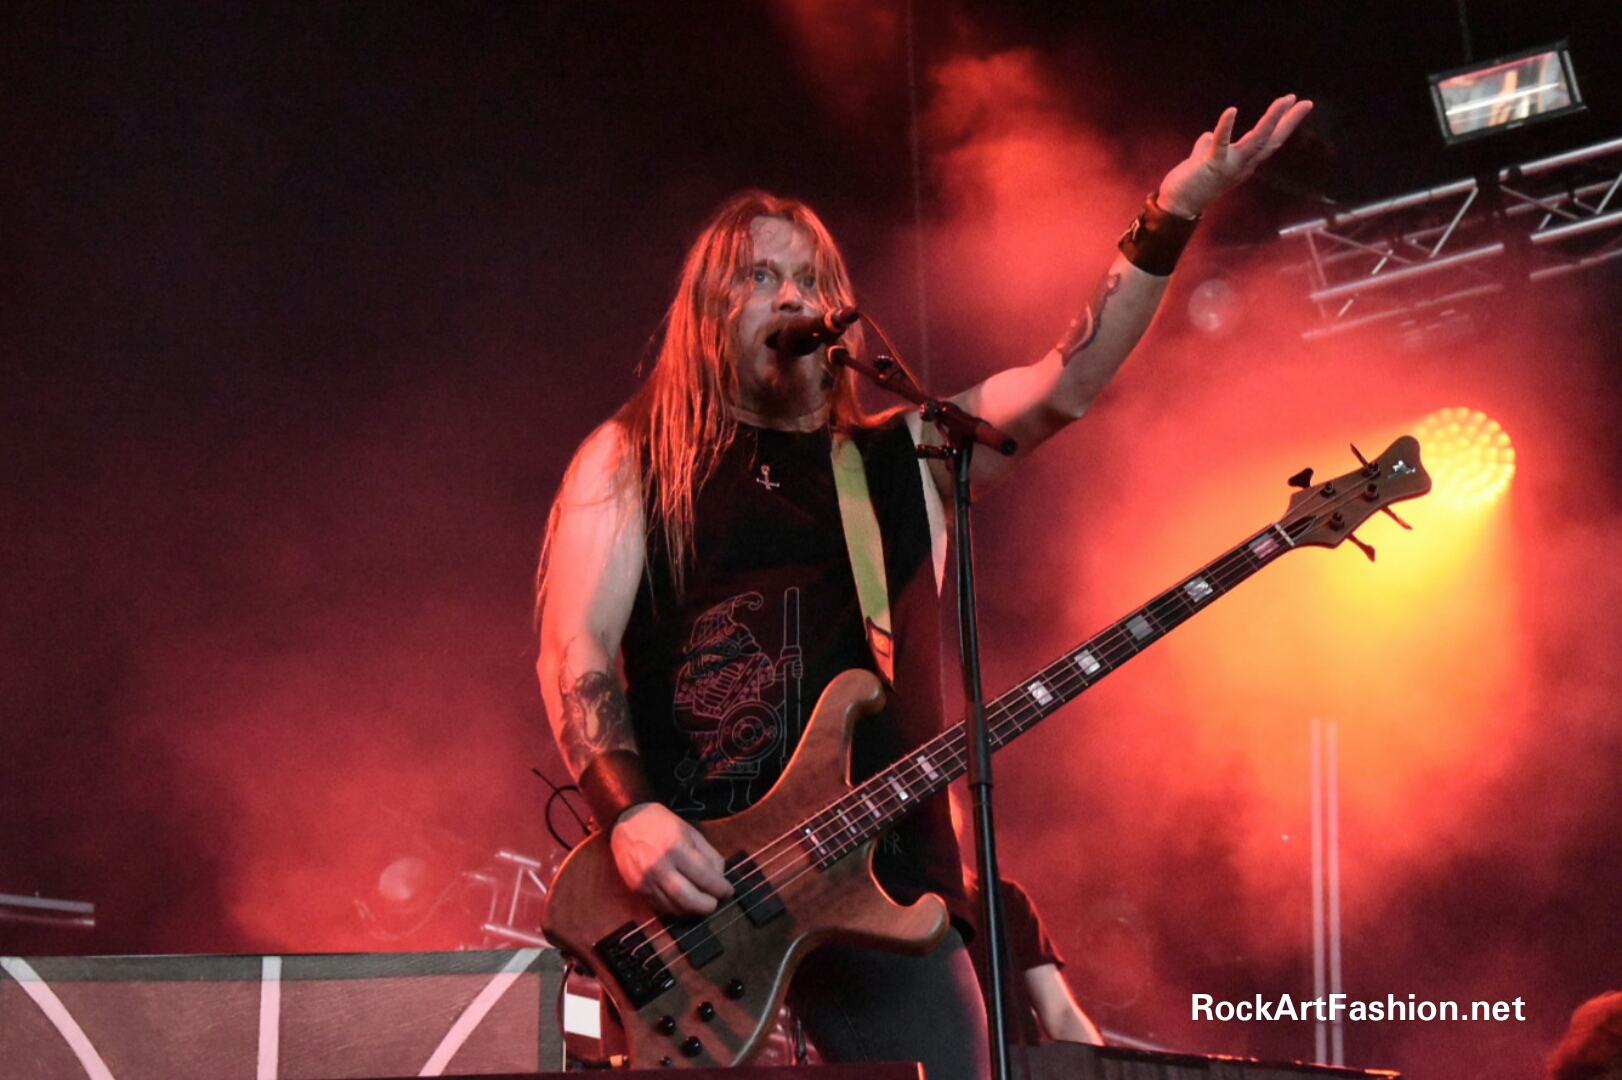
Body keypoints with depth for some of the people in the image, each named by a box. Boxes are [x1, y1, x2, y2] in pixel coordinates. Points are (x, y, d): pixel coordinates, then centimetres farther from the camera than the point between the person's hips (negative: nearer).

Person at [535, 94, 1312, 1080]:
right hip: (686, 895, -3)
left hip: (885, 890, 3)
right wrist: (629, 814, -18)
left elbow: (1067, 384, 6)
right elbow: (575, 650, -1)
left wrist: (1169, 225, -6)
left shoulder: (906, 456, 19)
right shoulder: (631, 458, 10)